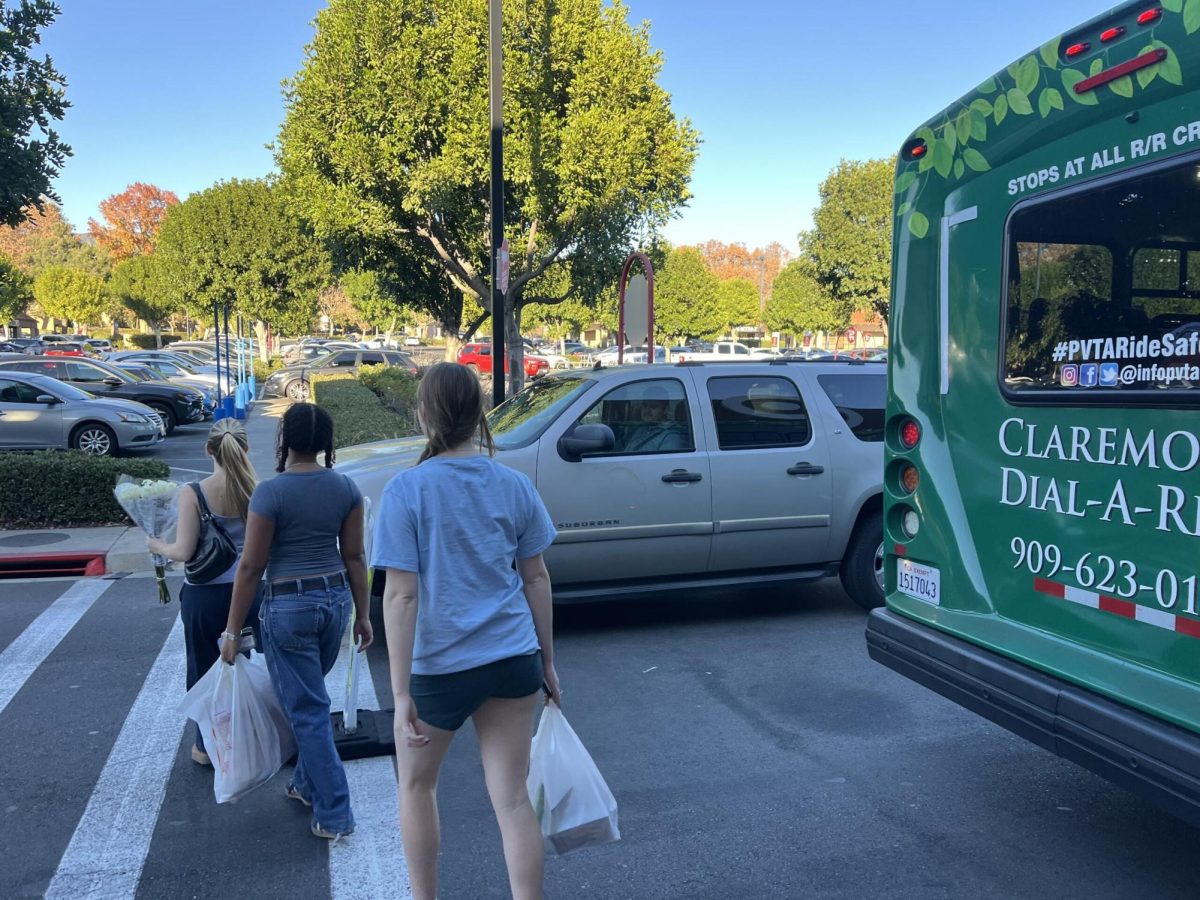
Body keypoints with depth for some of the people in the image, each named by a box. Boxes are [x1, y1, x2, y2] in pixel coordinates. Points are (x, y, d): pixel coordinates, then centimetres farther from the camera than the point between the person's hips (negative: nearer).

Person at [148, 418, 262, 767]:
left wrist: (157, 546, 7)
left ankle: (207, 746, 29)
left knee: (205, 671, 15)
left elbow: (184, 551, -13)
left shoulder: (194, 494, -12)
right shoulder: (258, 492, -8)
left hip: (205, 597, -1)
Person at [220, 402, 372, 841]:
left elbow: (251, 567, -11)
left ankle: (334, 815, 8)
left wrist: (232, 630, -3)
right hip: (336, 598, 6)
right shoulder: (345, 487, 0)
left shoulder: (271, 492, -14)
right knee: (309, 698, 25)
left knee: (307, 710, 3)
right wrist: (362, 613, 13)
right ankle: (307, 784, 38)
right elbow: (354, 556, 4)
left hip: (289, 606, -6)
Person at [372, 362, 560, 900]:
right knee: (513, 799, 9)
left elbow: (400, 596, -15)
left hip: (440, 665, -3)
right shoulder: (514, 485, -1)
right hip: (513, 659, 3)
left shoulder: (406, 490, -12)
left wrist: (401, 693, -12)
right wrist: (546, 661, 16)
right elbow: (536, 578, 5)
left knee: (416, 784, 22)